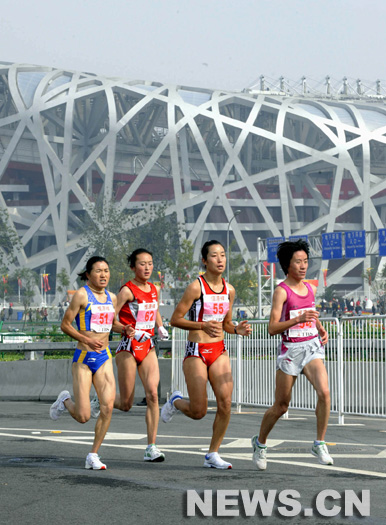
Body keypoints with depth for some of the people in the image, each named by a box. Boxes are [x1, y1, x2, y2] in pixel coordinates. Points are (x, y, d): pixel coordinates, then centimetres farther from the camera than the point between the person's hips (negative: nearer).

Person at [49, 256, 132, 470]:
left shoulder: (111, 297, 10)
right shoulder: (82, 294, -8)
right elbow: (65, 324, -8)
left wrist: (124, 329, 5)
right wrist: (86, 340, -20)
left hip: (104, 358, 5)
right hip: (83, 358, -5)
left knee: (108, 407, -10)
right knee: (83, 417, -4)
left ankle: (93, 455, 4)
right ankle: (65, 400, 31)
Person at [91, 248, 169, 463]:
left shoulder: (154, 289, 9)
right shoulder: (127, 290, -10)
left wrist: (160, 328, 10)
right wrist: (131, 331, -23)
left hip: (148, 348, 5)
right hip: (128, 347, -5)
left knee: (153, 394, -11)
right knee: (126, 404, 1)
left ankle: (151, 447, -8)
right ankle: (101, 401, 35)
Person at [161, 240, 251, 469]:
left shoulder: (229, 289, 7)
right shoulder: (196, 287, -12)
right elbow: (175, 319, -10)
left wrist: (238, 329, -3)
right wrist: (203, 326, -22)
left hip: (219, 351, 5)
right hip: (196, 351, -5)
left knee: (226, 403, -7)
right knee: (198, 412, -3)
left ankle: (213, 455, 7)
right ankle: (176, 401, 33)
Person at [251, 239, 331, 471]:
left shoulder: (311, 288, 8)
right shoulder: (281, 291, -10)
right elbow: (272, 328, -17)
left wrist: (322, 329, 12)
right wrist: (299, 319, -28)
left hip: (313, 346, 4)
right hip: (291, 349, -4)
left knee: (324, 392, -20)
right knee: (281, 406, 6)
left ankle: (320, 444, -7)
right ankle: (260, 442, 31)